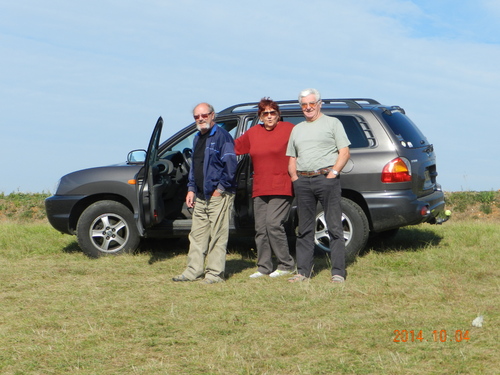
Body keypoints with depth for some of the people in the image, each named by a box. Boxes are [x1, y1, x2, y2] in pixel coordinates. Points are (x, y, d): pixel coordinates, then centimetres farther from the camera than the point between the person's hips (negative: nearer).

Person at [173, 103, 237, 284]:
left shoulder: (222, 136, -9)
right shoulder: (197, 138, 17)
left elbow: (230, 166, -15)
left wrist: (220, 189, -14)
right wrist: (191, 189, 16)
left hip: (218, 196, -9)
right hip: (200, 196, 9)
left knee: (217, 236, -4)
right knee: (197, 235, 10)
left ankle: (215, 273, 1)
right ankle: (194, 271, 16)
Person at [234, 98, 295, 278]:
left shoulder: (289, 129, -3)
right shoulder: (253, 133, 13)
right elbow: (234, 147, 24)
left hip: (281, 188, -6)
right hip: (259, 189, 6)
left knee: (274, 224, -14)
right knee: (260, 229, 5)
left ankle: (287, 265, -3)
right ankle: (264, 267, 13)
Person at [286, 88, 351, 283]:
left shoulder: (332, 123, 7)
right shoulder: (297, 129, 21)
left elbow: (344, 152, 0)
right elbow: (292, 158, 23)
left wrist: (333, 173, -11)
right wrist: (294, 177, 5)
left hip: (326, 178, -5)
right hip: (303, 181, 5)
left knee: (334, 227, -6)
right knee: (305, 229, 7)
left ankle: (338, 272, -5)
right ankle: (303, 271, 12)